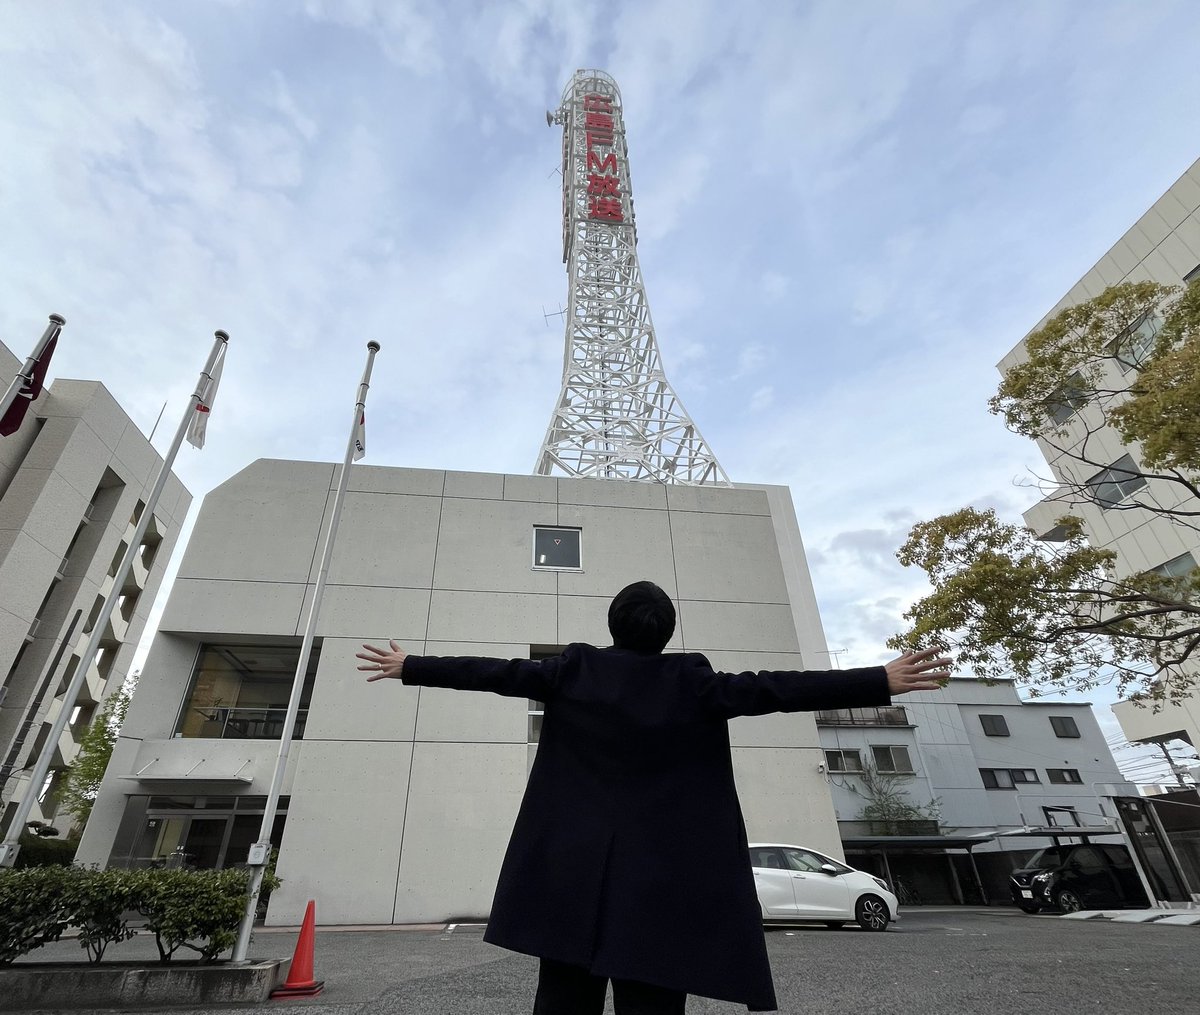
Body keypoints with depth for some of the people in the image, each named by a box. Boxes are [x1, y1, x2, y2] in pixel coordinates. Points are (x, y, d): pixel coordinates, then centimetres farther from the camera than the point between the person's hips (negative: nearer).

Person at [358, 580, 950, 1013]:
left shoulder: (575, 670, 0)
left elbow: (497, 674, 1)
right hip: (664, 875, -1)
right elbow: (772, 690, -7)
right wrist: (883, 681, -3)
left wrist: (410, 666, 12)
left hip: (572, 872, 2)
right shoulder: (691, 680, -4)